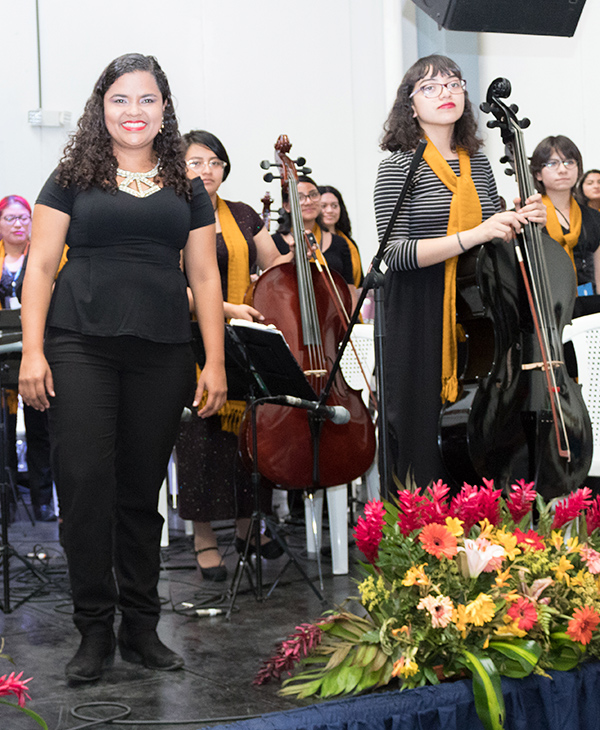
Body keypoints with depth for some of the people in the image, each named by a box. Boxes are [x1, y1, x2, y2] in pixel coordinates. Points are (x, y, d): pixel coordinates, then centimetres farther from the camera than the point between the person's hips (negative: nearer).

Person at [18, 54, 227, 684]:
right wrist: (32, 352, -5)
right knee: (85, 484, -8)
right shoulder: (73, 180, 9)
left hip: (161, 354, 2)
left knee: (142, 491, 6)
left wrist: (215, 362, 6)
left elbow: (204, 277, 14)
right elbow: (40, 266, 5)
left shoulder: (186, 190, 16)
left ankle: (141, 628, 16)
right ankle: (94, 630, 3)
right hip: (81, 348, -2)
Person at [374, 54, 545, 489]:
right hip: (421, 318, -5)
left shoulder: (478, 165, 12)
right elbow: (396, 252, -16)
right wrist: (473, 235, -23)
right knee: (426, 432, -3)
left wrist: (522, 222, 2)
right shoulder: (400, 167, -5)